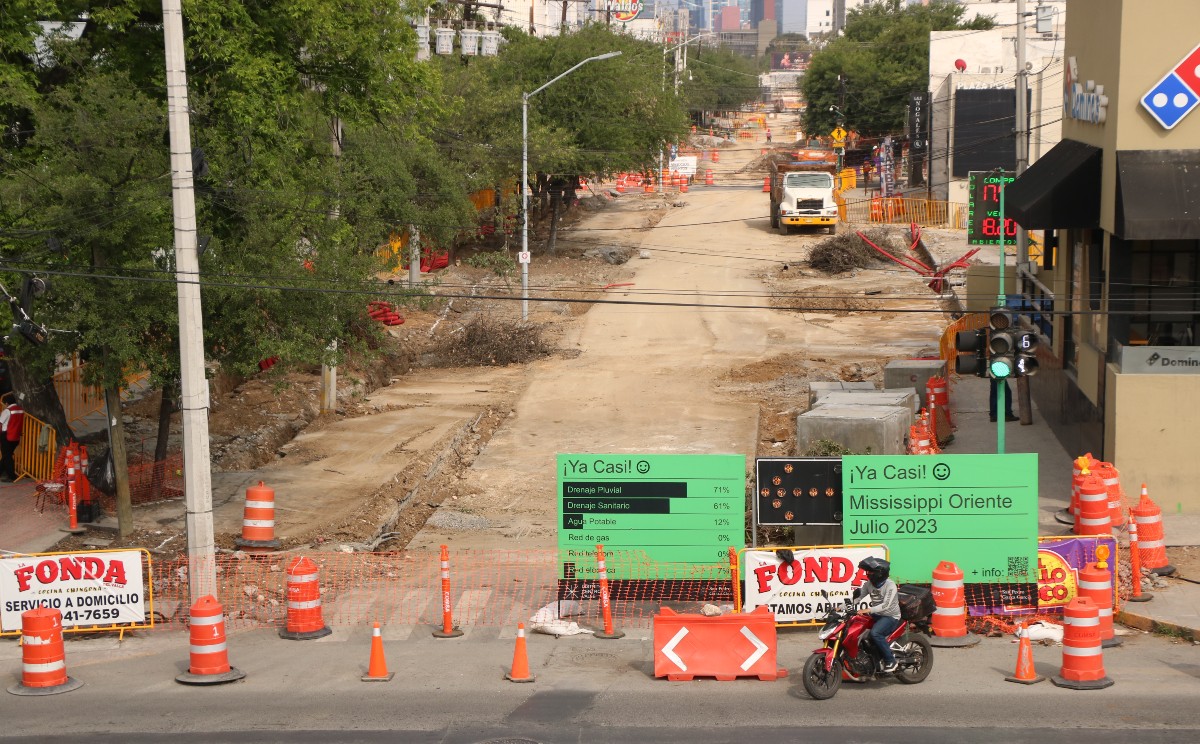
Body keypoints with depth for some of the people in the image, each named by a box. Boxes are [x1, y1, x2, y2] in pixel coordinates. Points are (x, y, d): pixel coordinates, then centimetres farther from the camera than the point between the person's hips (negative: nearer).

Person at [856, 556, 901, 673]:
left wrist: (868, 610, -38)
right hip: (876, 615, 8)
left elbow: (885, 606, -26)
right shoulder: (869, 584, 5)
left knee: (875, 633, -33)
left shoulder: (890, 585, -17)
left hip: (890, 616, -8)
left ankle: (890, 660, -20)